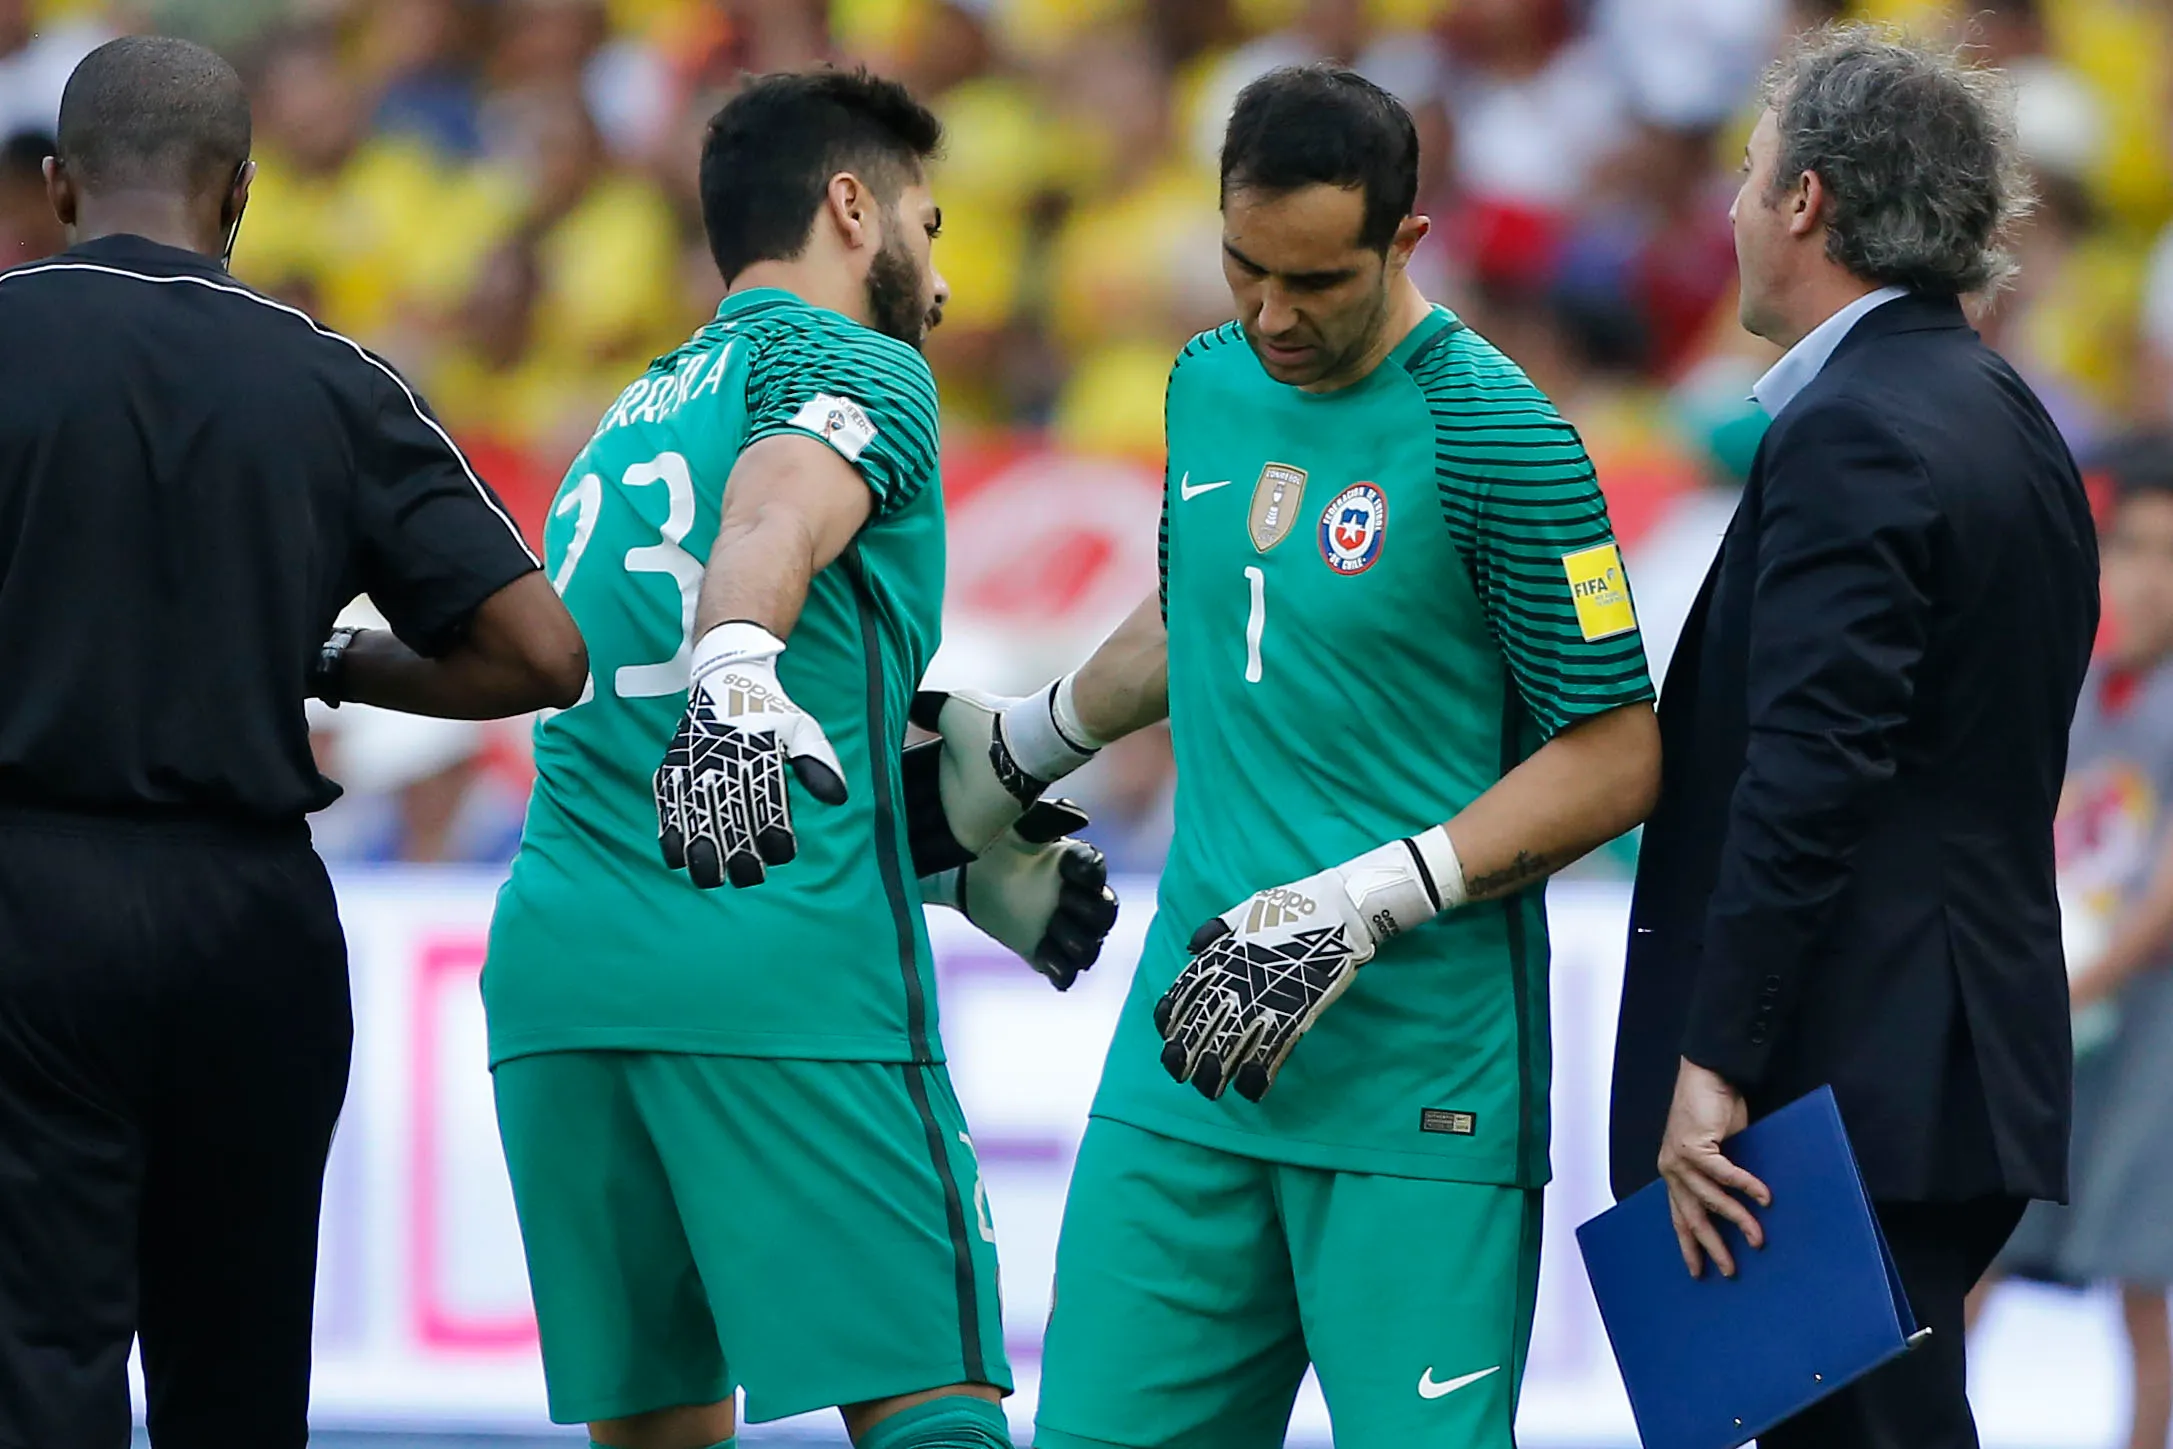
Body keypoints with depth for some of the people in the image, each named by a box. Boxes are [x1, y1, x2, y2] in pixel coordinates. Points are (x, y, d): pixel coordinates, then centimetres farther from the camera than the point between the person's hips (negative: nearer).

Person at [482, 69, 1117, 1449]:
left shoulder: (633, 419, 28)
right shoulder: (857, 364, 4)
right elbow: (773, 523, -20)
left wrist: (968, 865, 38)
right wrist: (736, 674, -38)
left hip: (555, 970, 7)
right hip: (786, 972, -7)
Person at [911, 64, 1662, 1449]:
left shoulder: (1496, 437, -11)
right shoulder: (1209, 385, 10)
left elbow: (1615, 761, -10)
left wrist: (1360, 905, -16)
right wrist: (1031, 741, 38)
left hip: (1417, 1067, -7)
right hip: (1198, 1036, 7)